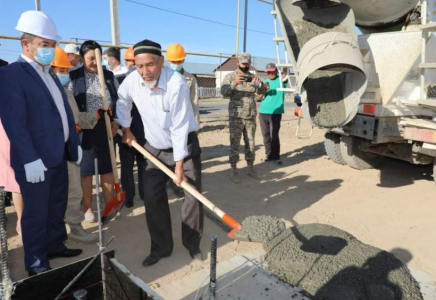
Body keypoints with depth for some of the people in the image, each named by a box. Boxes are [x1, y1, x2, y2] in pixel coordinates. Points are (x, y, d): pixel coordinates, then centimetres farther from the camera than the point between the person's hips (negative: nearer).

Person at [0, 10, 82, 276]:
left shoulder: (51, 74, 13)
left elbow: (65, 113, 16)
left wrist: (75, 144, 14)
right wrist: (30, 159, -23)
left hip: (58, 156, 8)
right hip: (35, 160, -8)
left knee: (57, 207, 19)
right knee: (36, 212, 6)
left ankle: (55, 245, 37)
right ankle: (35, 261, 23)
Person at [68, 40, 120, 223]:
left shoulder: (109, 76, 7)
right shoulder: (73, 78, -3)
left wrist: (116, 121, 0)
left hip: (107, 128, 3)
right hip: (85, 129, -3)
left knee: (107, 167, 11)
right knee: (86, 169, 6)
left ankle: (109, 204, 25)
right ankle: (87, 208, 20)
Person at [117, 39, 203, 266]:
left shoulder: (177, 84, -28)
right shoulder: (132, 80, -13)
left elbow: (179, 127, -27)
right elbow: (122, 100, 11)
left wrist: (179, 164, -24)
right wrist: (126, 128, 12)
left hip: (185, 145, -4)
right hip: (154, 147, 4)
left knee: (193, 195, -3)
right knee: (152, 197, 2)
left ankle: (192, 244, 16)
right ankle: (161, 247, 17)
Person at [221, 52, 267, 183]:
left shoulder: (253, 77, 10)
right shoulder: (230, 77, -1)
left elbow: (262, 92, -1)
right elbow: (224, 92, -15)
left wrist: (259, 84, -23)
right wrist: (234, 83, -33)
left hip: (251, 116, 4)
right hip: (236, 116, -4)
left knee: (250, 142, 10)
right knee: (234, 143, -1)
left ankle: (251, 168, 21)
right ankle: (233, 170, 6)